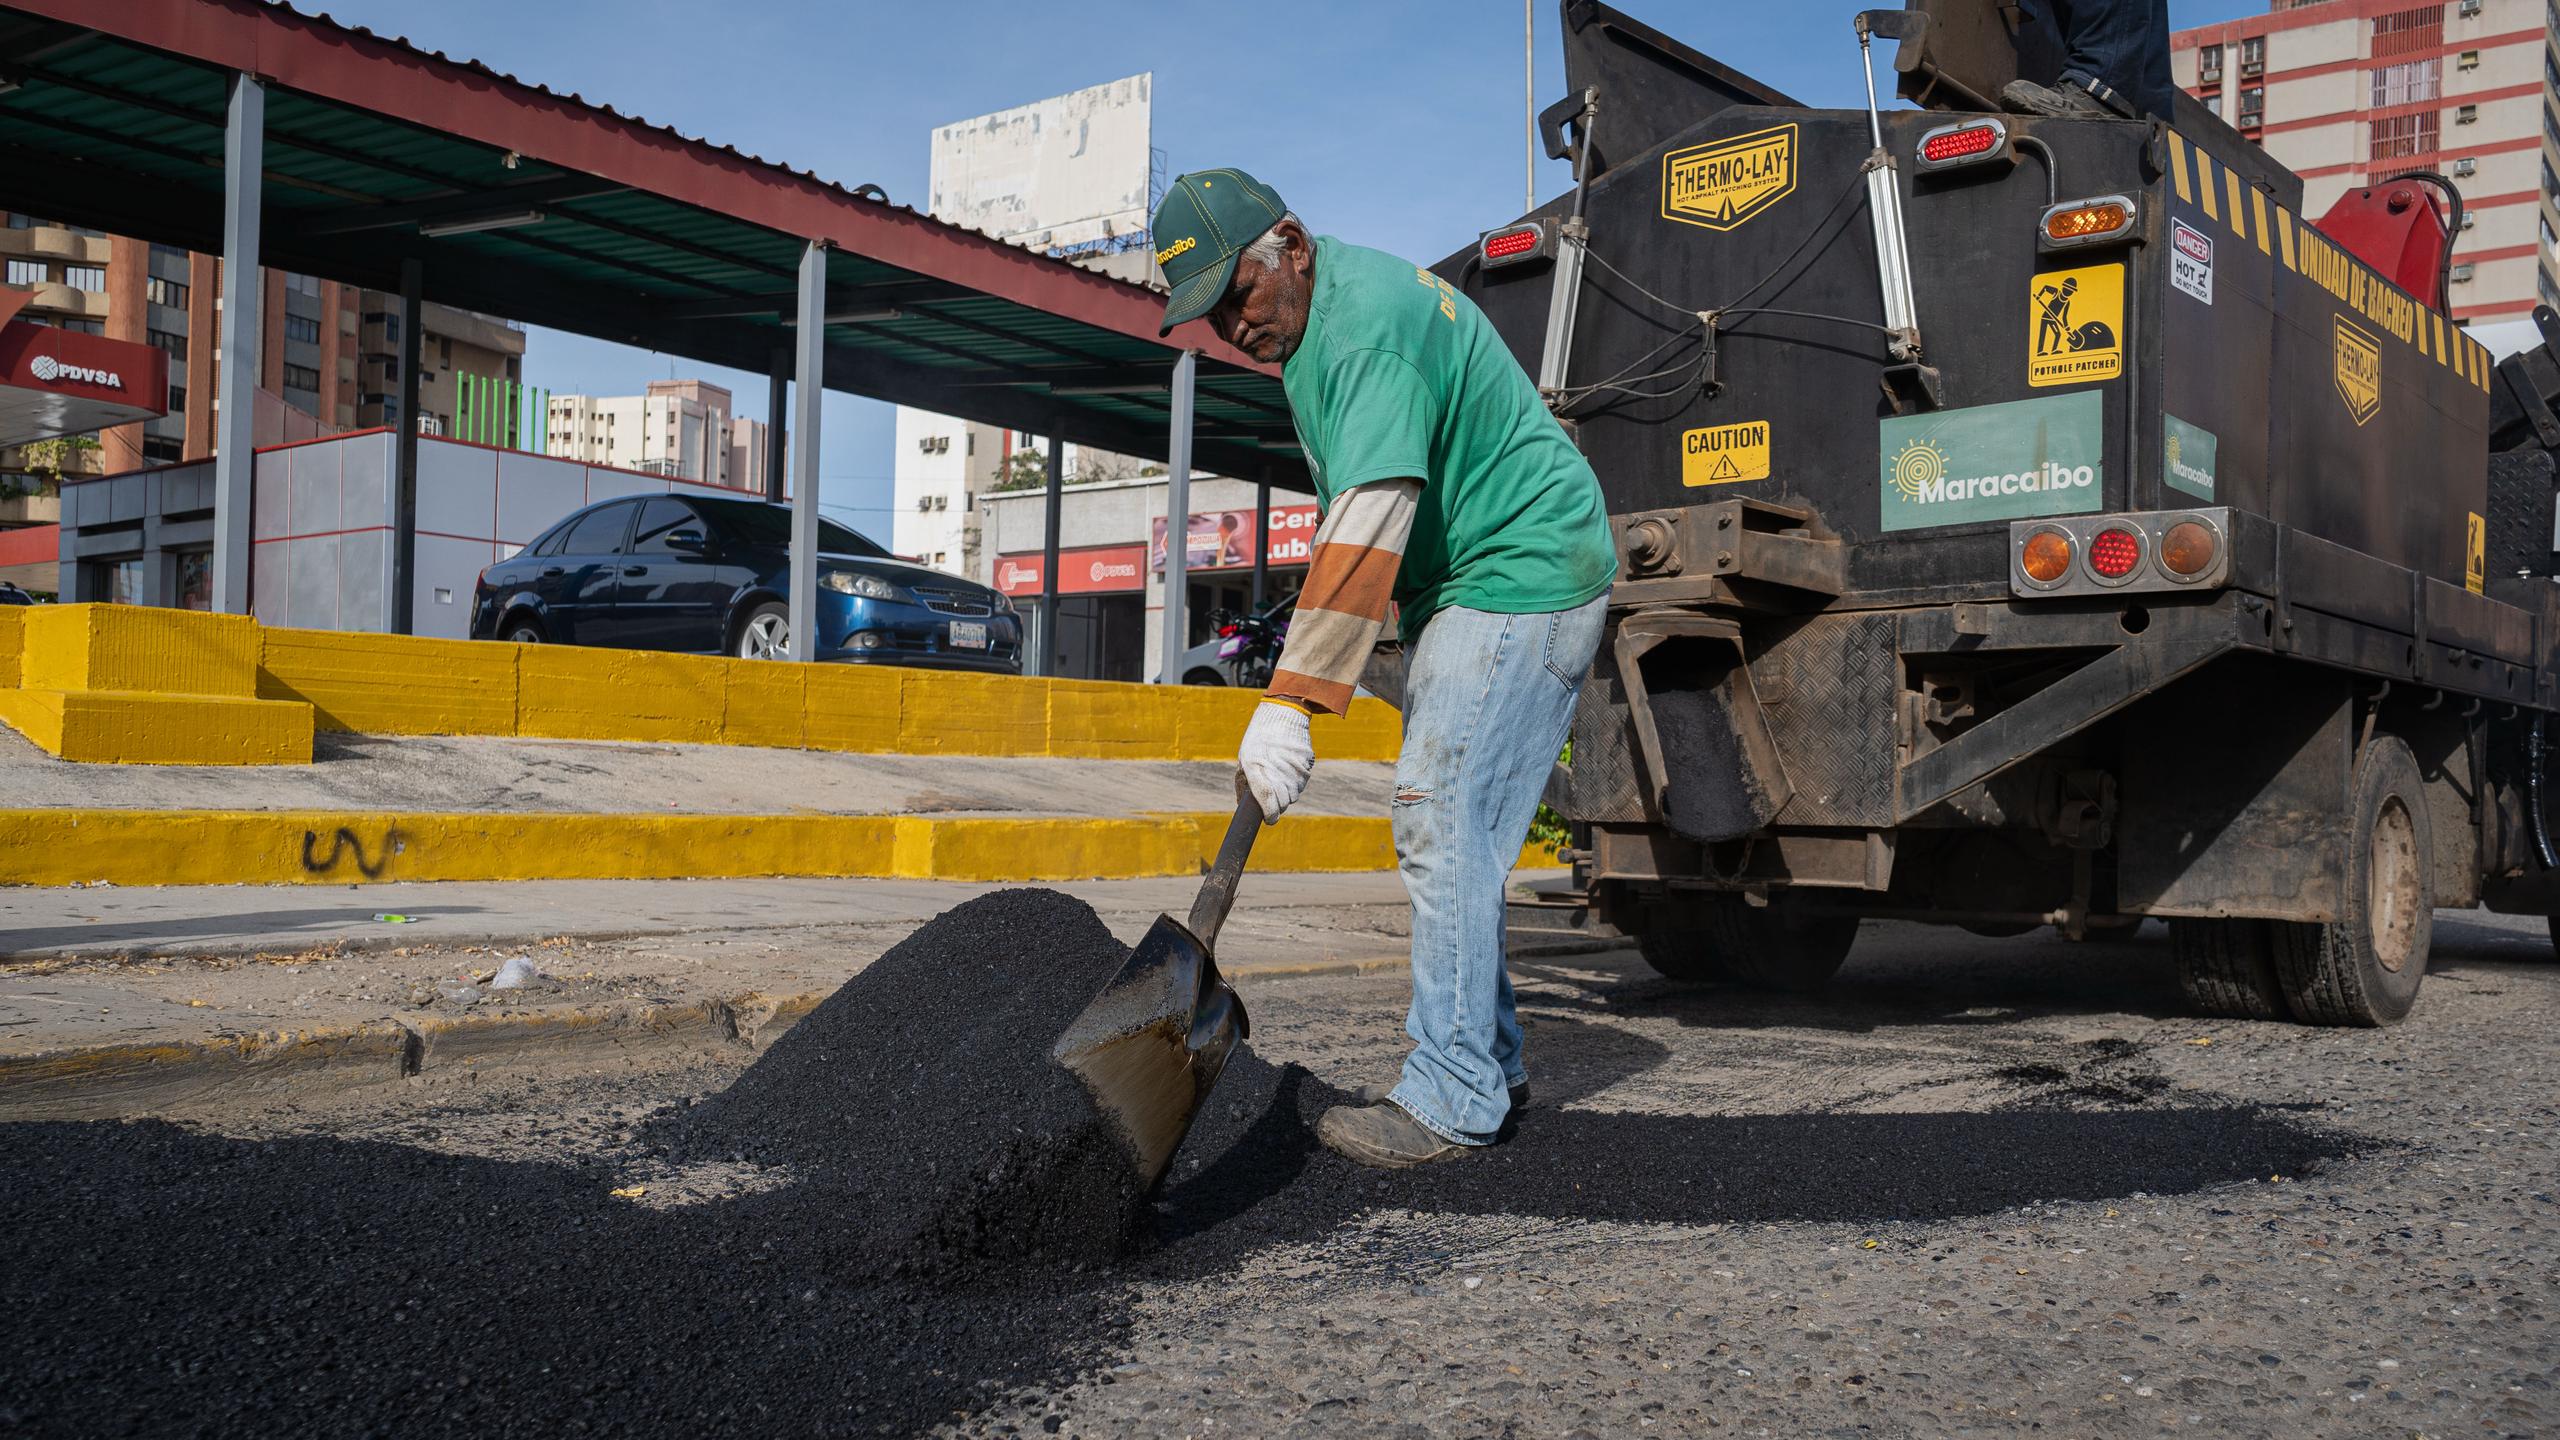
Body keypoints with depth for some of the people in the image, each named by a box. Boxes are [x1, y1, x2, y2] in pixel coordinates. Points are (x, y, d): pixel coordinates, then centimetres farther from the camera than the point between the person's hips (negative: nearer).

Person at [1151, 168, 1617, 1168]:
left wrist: (1290, 704, -36)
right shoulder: (1309, 318, 10)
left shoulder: (1368, 328, -23)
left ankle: (1455, 1100, -11)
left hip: (1521, 576, -10)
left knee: (1442, 817, -15)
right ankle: (1490, 1064, 19)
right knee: (1441, 824, 10)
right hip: (1458, 583, 11)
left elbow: (1370, 527, -33)